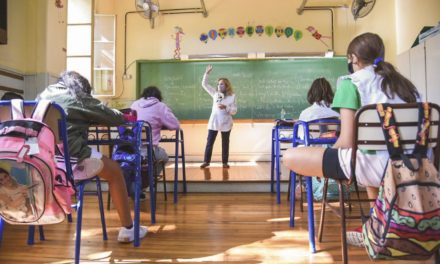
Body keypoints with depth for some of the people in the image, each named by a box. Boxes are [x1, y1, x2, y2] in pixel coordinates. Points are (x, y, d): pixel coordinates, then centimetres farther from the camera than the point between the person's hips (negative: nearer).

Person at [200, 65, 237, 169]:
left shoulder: (231, 96, -3)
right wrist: (207, 73, -6)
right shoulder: (215, 93, 5)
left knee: (225, 144, 8)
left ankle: (225, 162, 19)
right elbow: (204, 84, 4)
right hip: (213, 122, 2)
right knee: (209, 142, 4)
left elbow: (234, 111, -6)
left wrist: (225, 107, -22)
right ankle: (206, 161, 14)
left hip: (226, 124, -2)